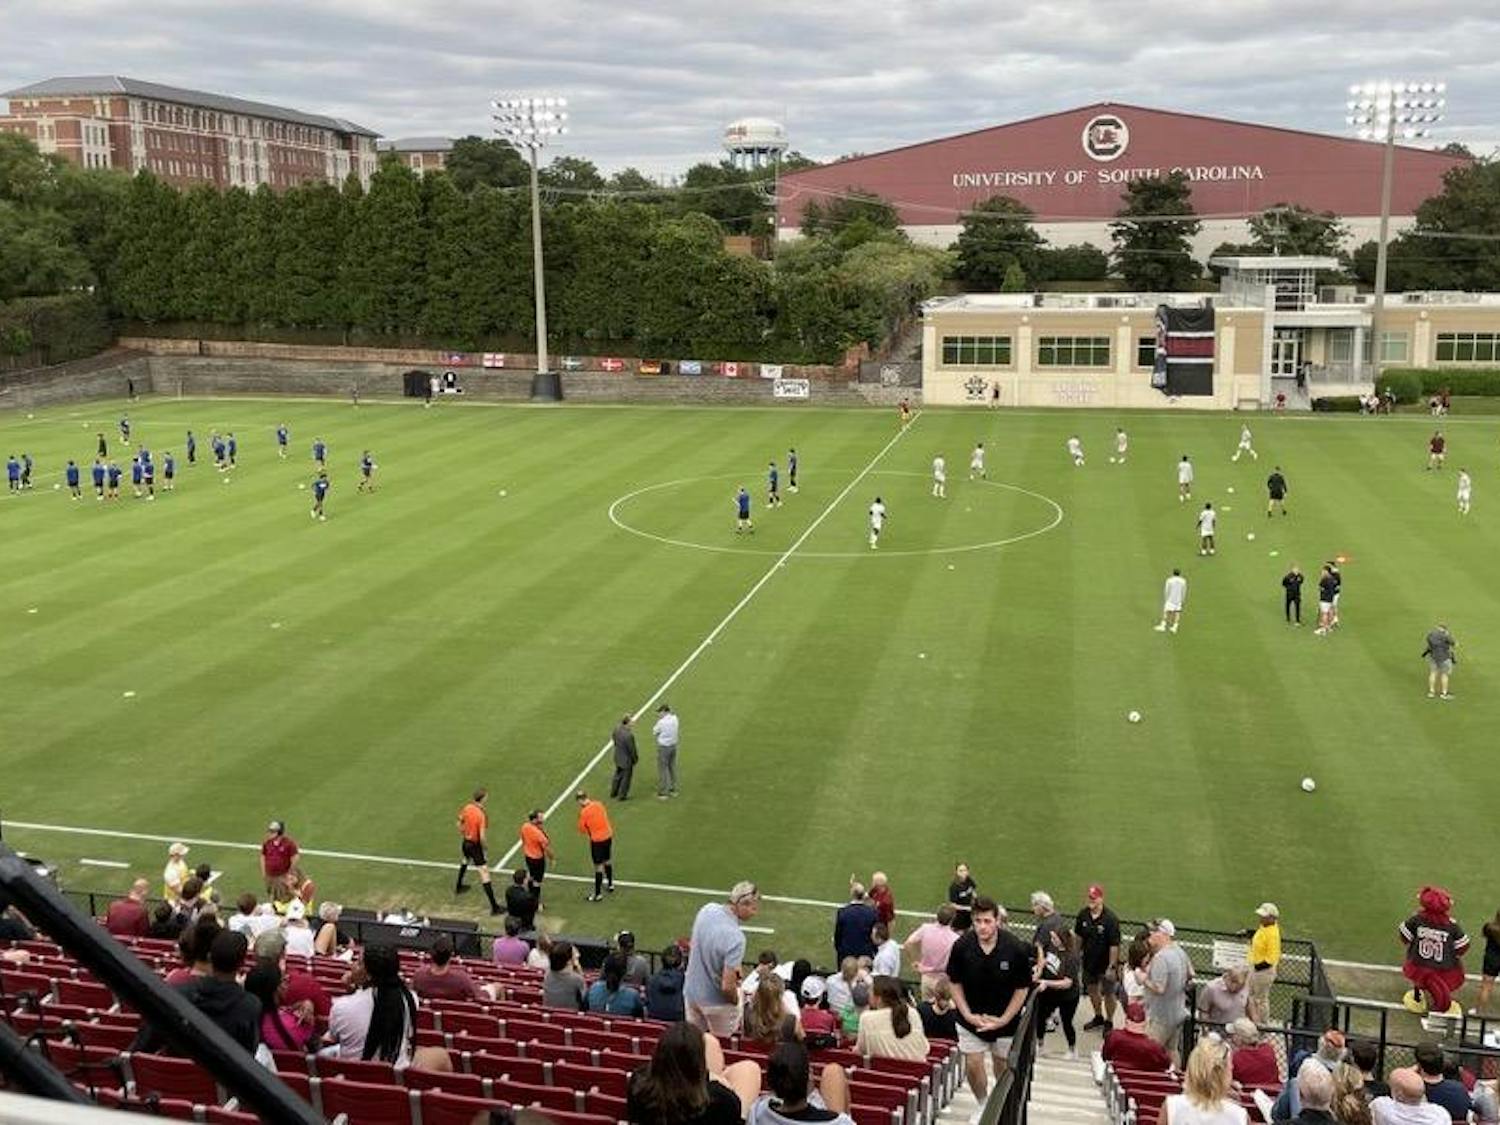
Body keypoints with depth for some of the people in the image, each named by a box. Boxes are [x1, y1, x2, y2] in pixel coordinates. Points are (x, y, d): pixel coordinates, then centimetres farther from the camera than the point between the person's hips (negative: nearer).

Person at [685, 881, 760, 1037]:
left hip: (691, 992, 6)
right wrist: (736, 1000, -8)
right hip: (716, 1003, -6)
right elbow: (727, 987, -30)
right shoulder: (735, 937, -32)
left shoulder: (708, 909, -11)